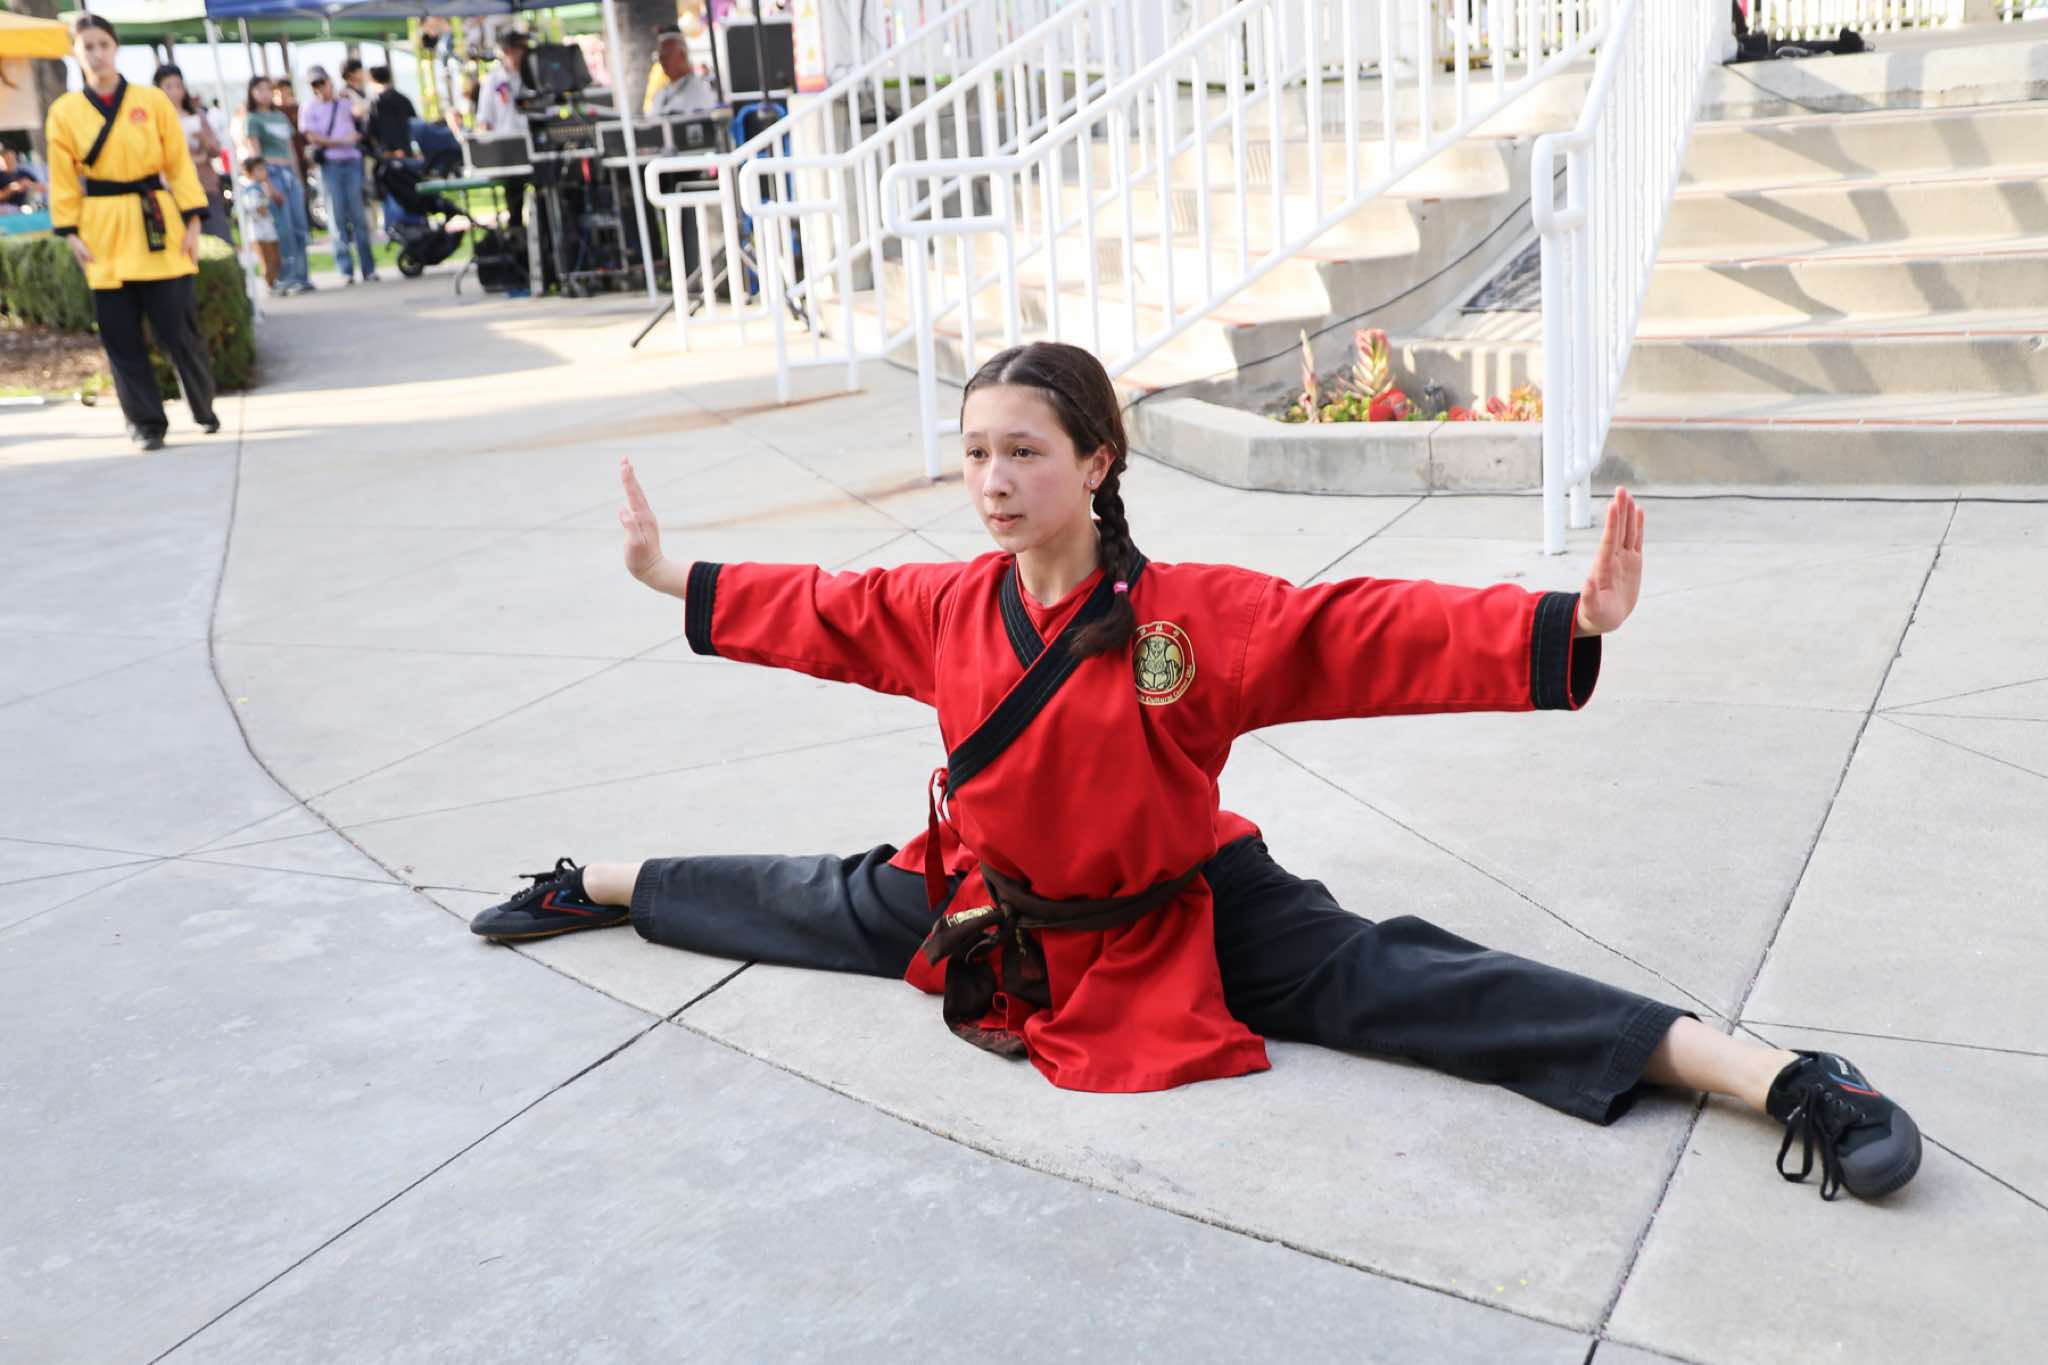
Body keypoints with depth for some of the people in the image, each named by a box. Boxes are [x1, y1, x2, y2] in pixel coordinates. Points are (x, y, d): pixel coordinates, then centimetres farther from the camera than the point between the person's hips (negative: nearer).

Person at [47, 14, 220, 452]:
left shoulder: (153, 100, 1)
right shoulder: (64, 112, 3)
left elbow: (179, 163, 2)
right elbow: (64, 180, 5)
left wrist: (192, 220, -4)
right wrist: (70, 233, -3)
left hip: (158, 226, -1)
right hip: (103, 232, 1)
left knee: (178, 325, -2)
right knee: (120, 334, 1)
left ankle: (205, 408, 19)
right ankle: (146, 421, 12)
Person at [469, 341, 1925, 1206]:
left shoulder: (1196, 614, -24)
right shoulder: (945, 607, -8)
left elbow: (1371, 633, -31)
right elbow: (820, 610, 9)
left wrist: (1567, 626, -42)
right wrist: (670, 576, 17)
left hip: (1184, 919, -4)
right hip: (994, 907, 5)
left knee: (1377, 979, -21)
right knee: (827, 904, 16)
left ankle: (1778, 1077, -26)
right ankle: (600, 883, 46)